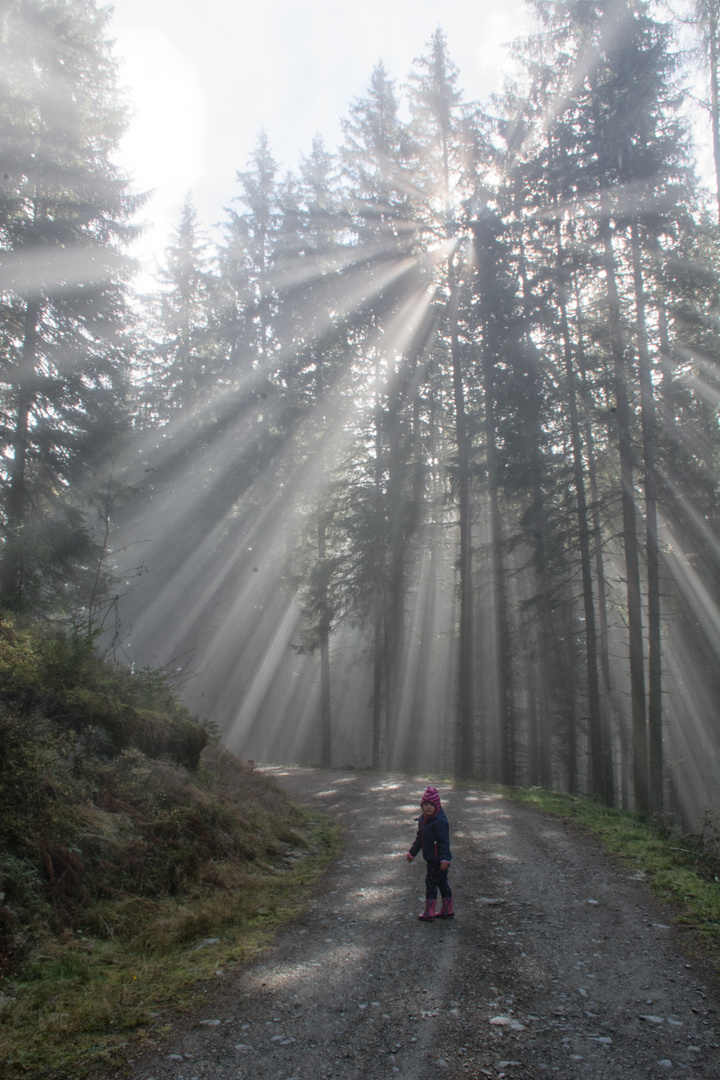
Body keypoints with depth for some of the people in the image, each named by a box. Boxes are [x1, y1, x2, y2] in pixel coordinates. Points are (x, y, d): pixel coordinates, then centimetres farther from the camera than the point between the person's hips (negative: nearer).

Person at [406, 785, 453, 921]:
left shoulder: (440, 821, -20)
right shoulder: (423, 819, 10)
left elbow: (444, 841, -23)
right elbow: (419, 838, 22)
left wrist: (444, 859, -28)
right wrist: (412, 853, 28)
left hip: (438, 860, -9)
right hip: (432, 859, 9)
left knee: (431, 883, -2)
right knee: (442, 883, 16)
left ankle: (429, 913, 7)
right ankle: (448, 910, 26)